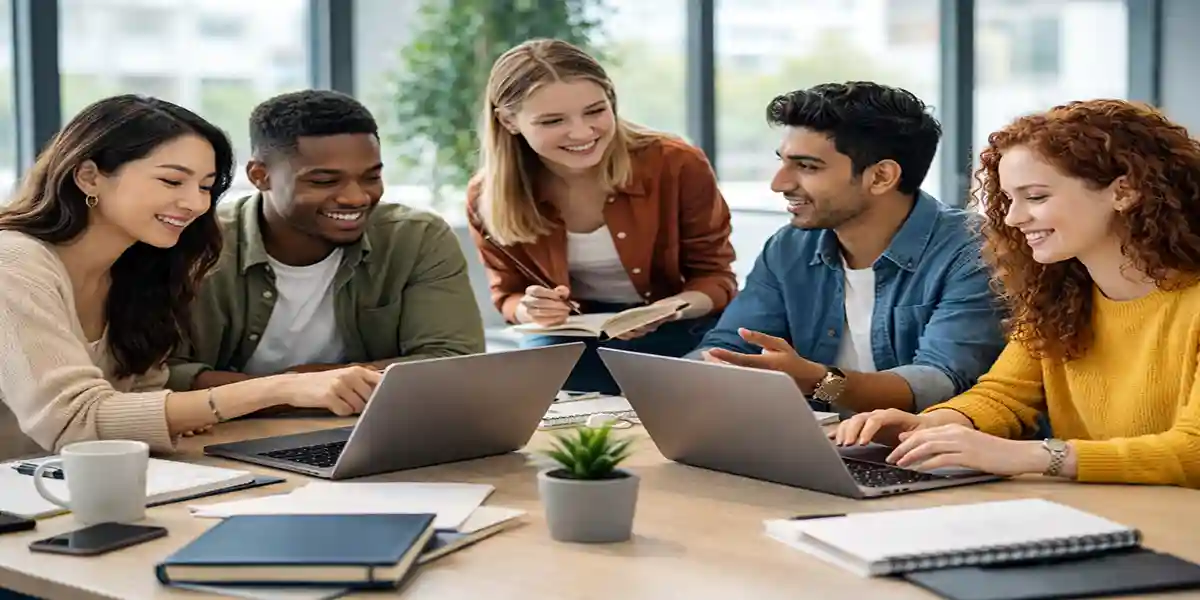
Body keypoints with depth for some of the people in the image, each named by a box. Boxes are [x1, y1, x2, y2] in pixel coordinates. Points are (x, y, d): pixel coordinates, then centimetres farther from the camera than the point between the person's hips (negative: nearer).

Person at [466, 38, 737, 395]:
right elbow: (509, 294, 3)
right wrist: (532, 311, -24)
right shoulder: (488, 198, -14)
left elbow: (716, 277, -9)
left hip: (680, 333, -1)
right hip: (572, 339, 1)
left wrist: (669, 310, -33)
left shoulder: (678, 166, -19)